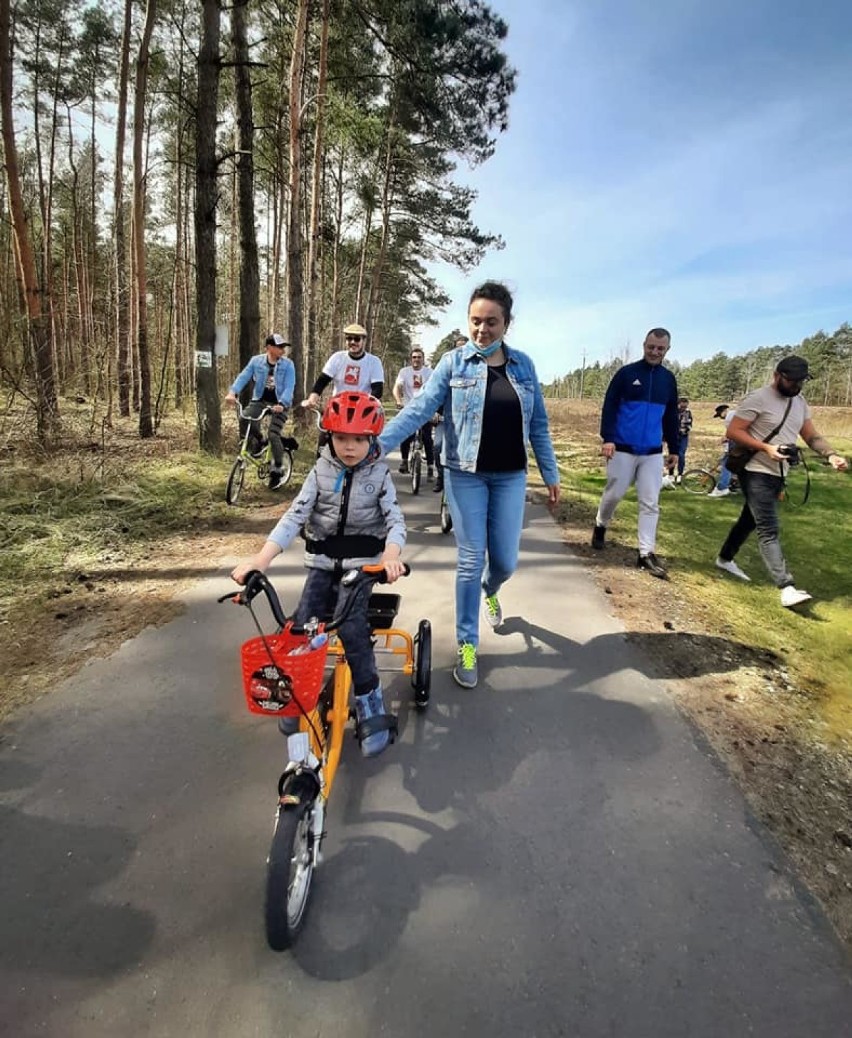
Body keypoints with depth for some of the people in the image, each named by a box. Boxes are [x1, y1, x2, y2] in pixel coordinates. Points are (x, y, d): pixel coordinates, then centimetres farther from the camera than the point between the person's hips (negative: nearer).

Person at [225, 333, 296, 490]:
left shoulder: (288, 364, -8)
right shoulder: (256, 361, -2)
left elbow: (289, 387, -17)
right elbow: (243, 377, -7)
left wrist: (281, 404, -34)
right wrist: (232, 392, -25)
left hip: (279, 403, -2)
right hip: (259, 400, 3)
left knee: (273, 434, -15)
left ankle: (277, 469, 3)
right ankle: (256, 444, 3)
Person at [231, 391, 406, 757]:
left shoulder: (379, 474, -3)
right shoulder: (321, 471, 1)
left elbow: (395, 520, -13)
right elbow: (295, 515, -9)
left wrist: (391, 555, -37)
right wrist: (261, 558, -23)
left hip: (361, 563, -2)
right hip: (322, 563, 3)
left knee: (350, 626, -22)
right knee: (302, 626, -12)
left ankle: (370, 703, -4)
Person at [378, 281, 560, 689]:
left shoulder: (523, 365, 5)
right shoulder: (453, 362, -4)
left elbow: (538, 424, 9)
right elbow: (418, 408, -14)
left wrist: (551, 474, 9)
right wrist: (379, 441, -27)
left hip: (510, 477, 3)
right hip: (465, 476, -3)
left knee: (505, 560, 8)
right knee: (470, 561, 0)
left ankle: (490, 591, 46)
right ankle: (466, 644, 17)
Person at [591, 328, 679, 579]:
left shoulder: (668, 379, 10)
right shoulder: (626, 373, -2)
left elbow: (671, 417, 15)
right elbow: (609, 407, -6)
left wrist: (674, 449, 14)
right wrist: (607, 438, -17)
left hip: (653, 452, 3)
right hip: (623, 448, -3)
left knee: (651, 503, 0)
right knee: (614, 493, 4)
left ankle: (646, 554, 4)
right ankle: (600, 525, 34)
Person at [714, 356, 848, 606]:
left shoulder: (800, 402, 12)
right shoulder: (758, 398, -11)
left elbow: (812, 436, 11)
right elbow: (733, 432, -14)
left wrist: (830, 455, -9)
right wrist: (766, 447, -24)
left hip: (778, 475, 8)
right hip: (756, 473, -8)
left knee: (750, 520, 19)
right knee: (769, 530, -13)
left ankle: (725, 559, 36)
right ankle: (787, 588, -19)